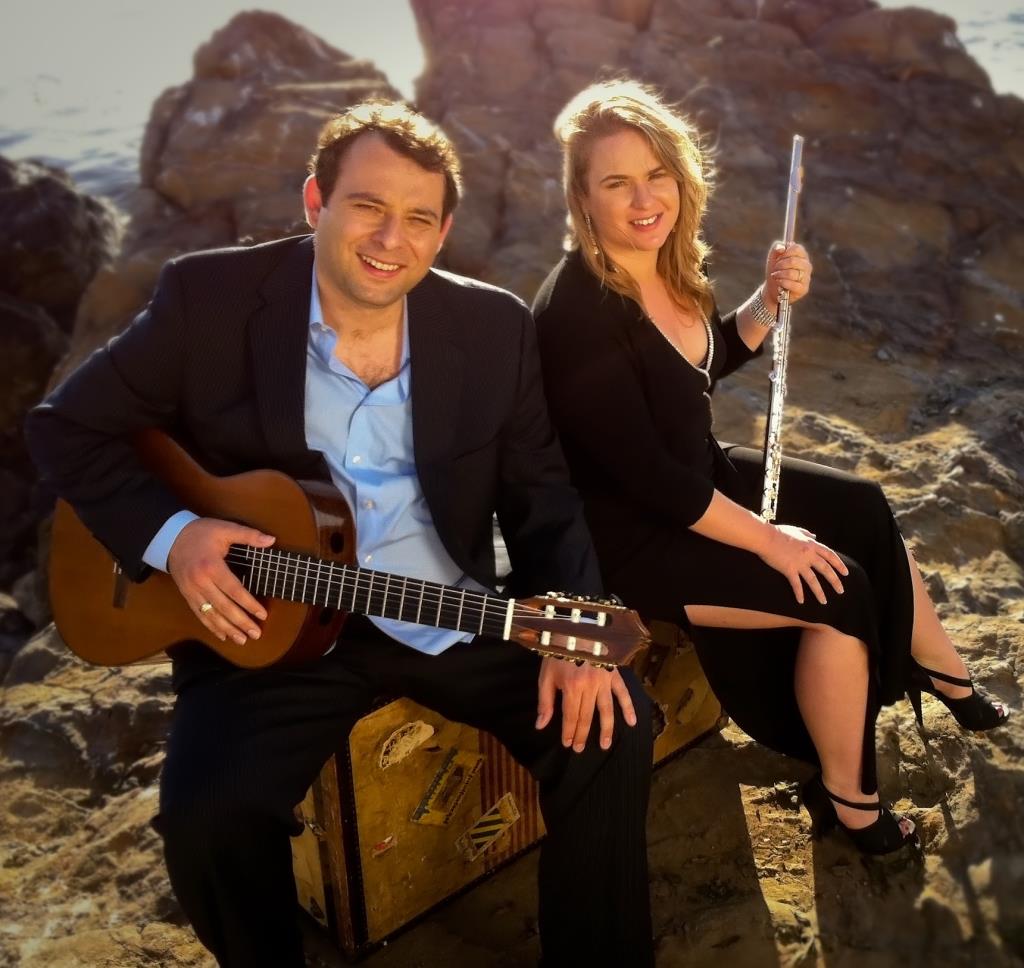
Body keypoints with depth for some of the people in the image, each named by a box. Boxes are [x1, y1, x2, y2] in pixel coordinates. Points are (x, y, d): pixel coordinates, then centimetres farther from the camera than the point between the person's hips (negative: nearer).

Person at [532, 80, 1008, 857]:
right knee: (841, 591, -13)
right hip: (632, 535, -9)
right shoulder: (576, 312, -29)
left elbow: (706, 361, 16)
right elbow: (645, 474, -28)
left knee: (868, 511, 10)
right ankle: (846, 797, 10)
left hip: (697, 477, 9)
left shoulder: (667, 261, -3)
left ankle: (946, 675, 35)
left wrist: (772, 299, -3)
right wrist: (768, 539, -19)